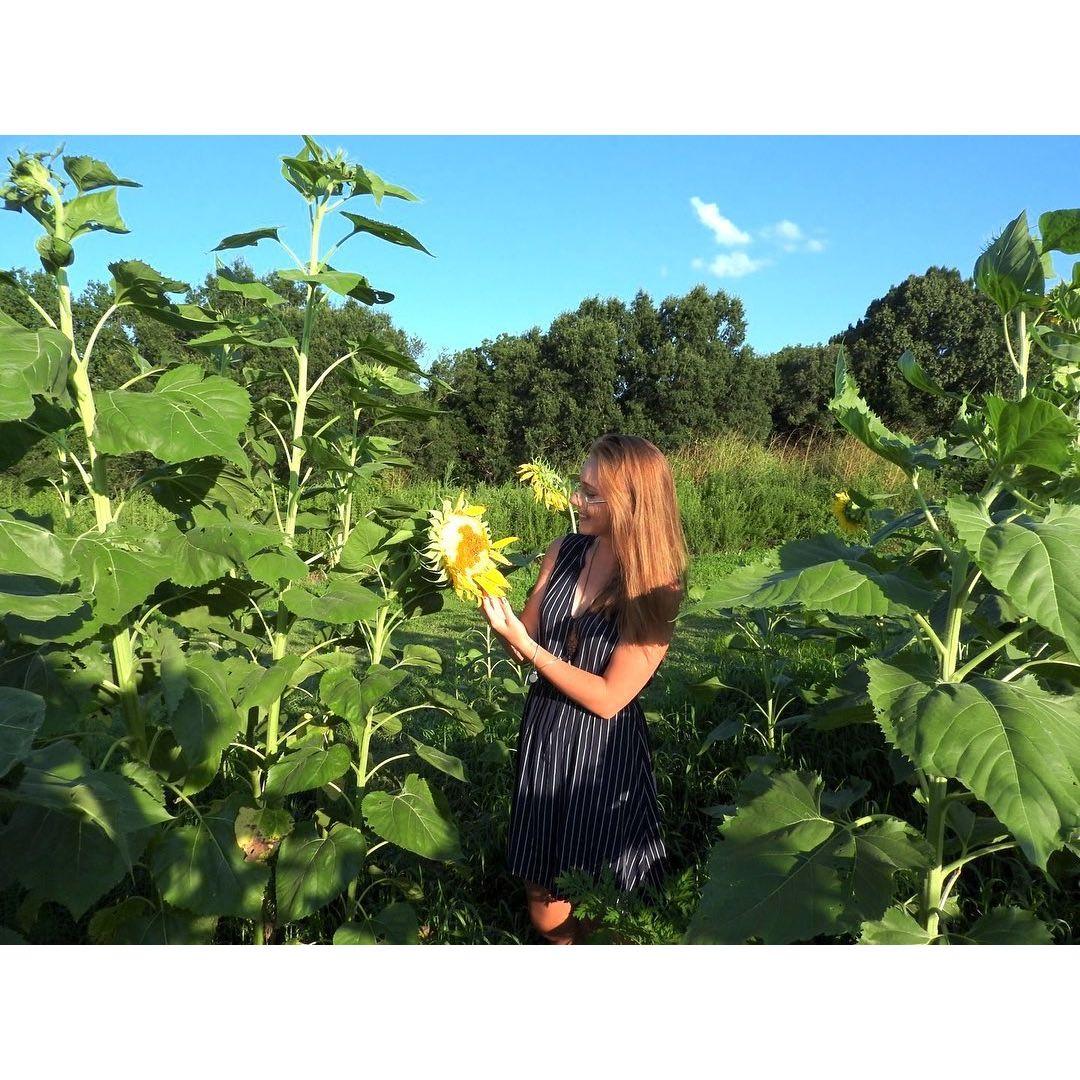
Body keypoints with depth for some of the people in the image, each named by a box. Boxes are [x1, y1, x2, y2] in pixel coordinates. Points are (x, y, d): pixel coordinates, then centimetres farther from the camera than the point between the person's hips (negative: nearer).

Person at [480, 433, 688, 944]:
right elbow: (526, 642, 3)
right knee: (544, 906, 19)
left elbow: (608, 698, -18)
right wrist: (491, 595, -14)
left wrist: (527, 647, -21)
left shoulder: (657, 590, -16)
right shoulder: (563, 552, -3)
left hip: (604, 751, -4)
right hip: (543, 733, 4)